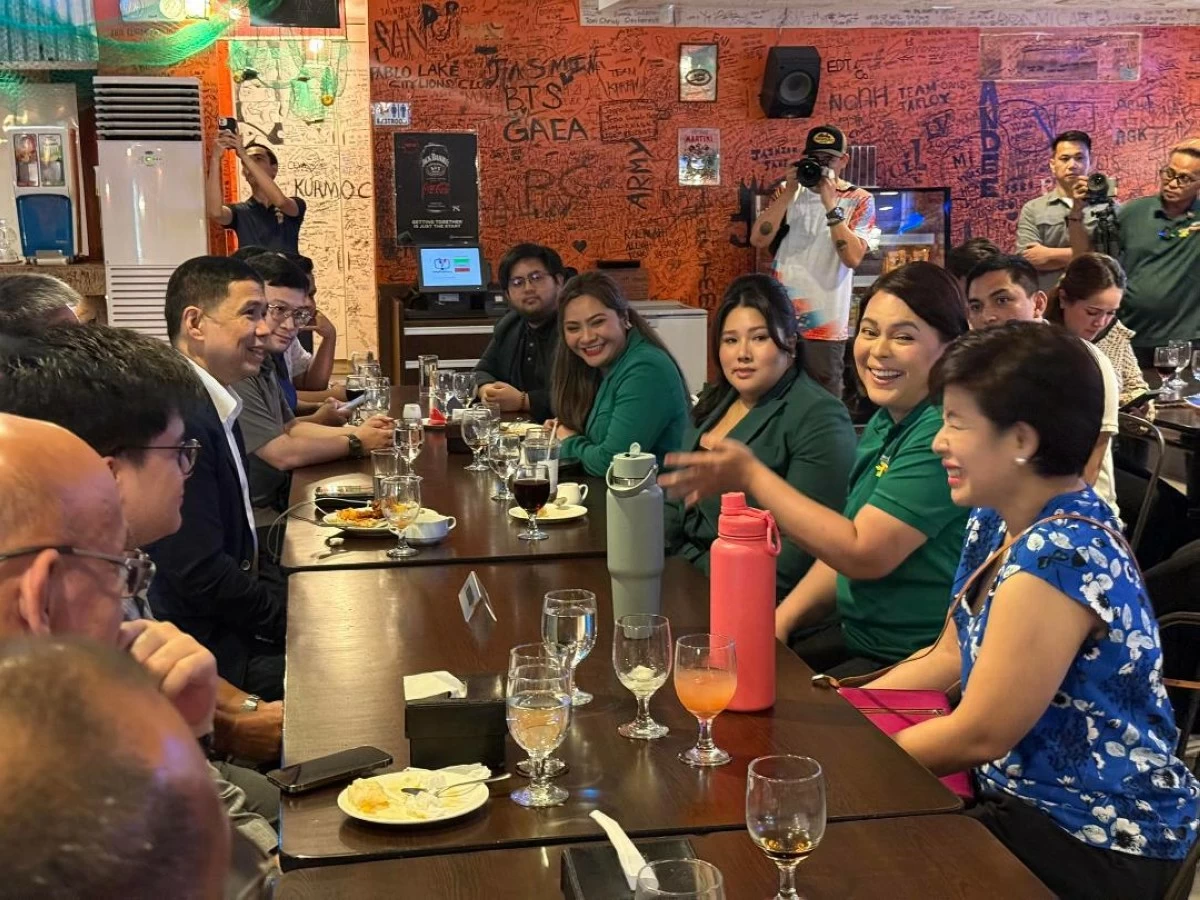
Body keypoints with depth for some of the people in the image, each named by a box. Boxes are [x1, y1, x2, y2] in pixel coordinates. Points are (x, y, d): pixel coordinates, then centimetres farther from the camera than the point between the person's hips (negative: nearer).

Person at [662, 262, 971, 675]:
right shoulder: (884, 424, 9)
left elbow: (863, 554, -24)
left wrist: (752, 476, -17)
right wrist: (781, 620, 1)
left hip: (920, 663, -8)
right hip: (857, 635, 8)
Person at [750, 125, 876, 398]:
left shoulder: (859, 201, 0)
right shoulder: (788, 192, 9)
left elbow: (853, 257, -14)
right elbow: (758, 240, -4)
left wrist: (830, 204, -18)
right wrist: (789, 193, -10)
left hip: (825, 323, -3)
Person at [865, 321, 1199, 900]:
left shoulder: (1057, 557, -28)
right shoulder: (996, 523, 2)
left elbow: (979, 735, -23)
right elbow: (950, 656, 13)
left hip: (1098, 841, -8)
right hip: (1026, 793, 8)